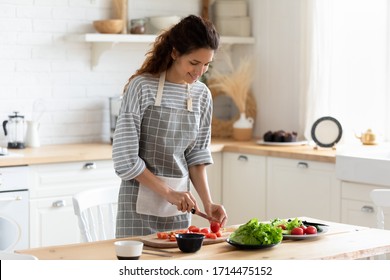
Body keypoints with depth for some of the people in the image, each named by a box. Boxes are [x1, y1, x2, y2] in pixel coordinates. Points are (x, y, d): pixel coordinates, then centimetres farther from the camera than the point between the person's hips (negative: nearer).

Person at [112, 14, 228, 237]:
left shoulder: (202, 95, 2)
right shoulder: (142, 87, -14)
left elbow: (197, 156, 7)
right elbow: (125, 157, -15)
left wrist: (208, 203, -5)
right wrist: (168, 192, -17)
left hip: (179, 207, 5)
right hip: (141, 203, -4)